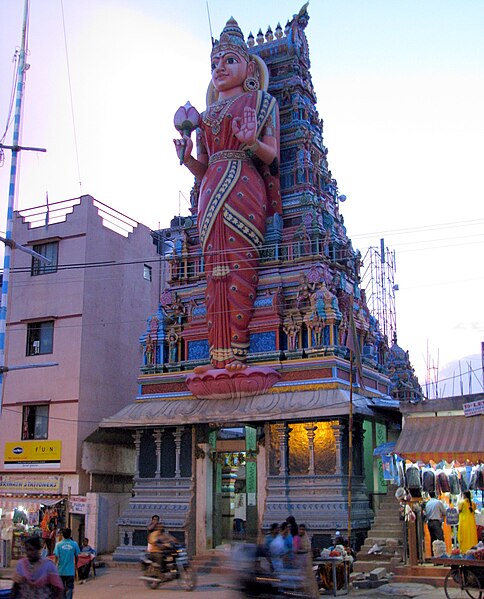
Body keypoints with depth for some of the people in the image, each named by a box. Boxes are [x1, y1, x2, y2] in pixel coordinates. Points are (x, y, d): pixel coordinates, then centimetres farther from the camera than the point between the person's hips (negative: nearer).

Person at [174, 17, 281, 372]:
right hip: (211, 194, 5)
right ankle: (219, 358, -9)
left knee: (240, 267, -16)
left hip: (244, 191, -5)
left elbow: (272, 155, 2)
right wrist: (187, 157, 0)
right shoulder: (207, 114, 27)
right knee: (216, 271, -6)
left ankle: (237, 354, -19)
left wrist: (251, 142, -19)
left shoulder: (260, 100, 13)